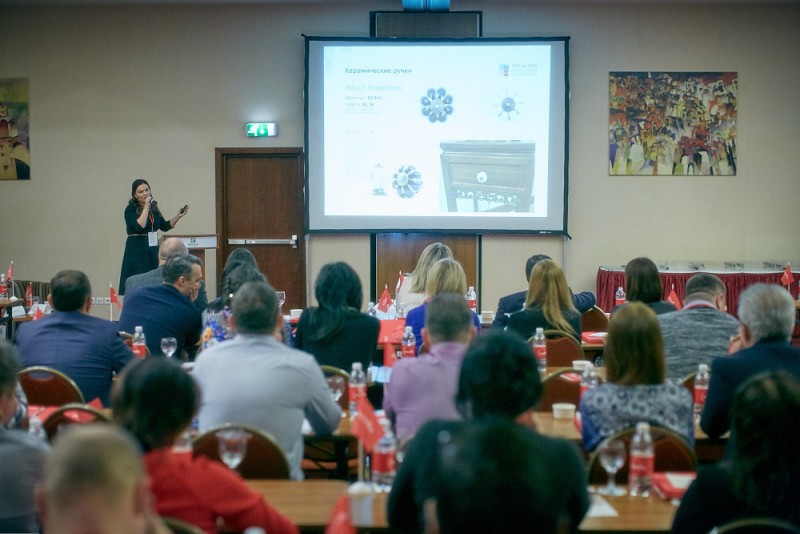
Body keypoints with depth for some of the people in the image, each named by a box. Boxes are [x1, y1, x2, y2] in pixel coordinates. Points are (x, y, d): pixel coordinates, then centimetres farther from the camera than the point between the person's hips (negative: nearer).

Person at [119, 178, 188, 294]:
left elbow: (165, 226, 15)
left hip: (153, 250, 6)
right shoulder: (131, 209, -7)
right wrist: (146, 207, -19)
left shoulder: (154, 207, 10)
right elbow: (140, 226, -22)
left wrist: (178, 216, 4)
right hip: (137, 251, -6)